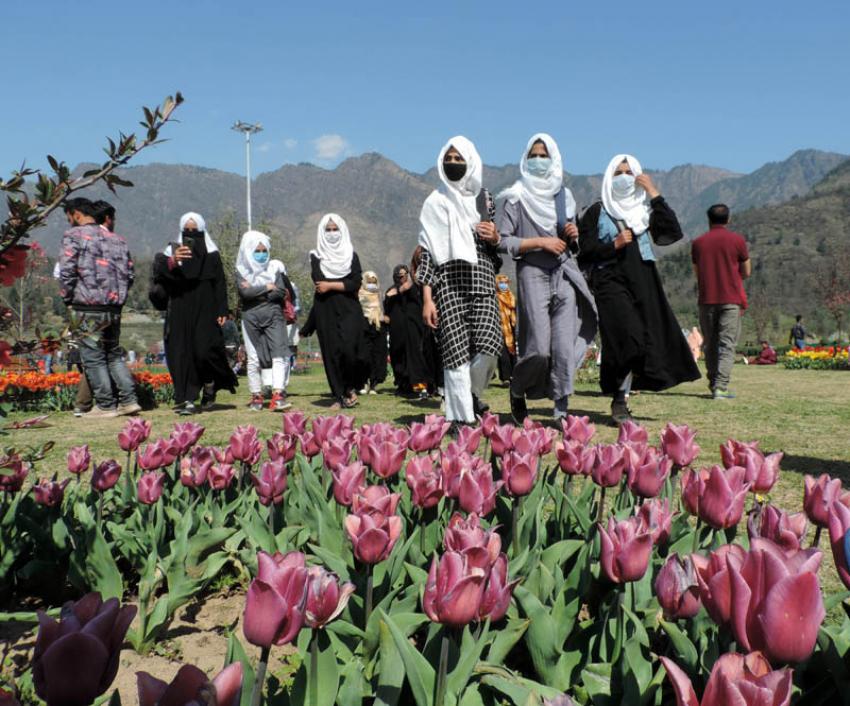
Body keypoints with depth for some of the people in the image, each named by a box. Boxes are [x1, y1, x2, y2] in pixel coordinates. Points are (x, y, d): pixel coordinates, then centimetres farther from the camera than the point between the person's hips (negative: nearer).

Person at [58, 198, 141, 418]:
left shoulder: (74, 236, -5)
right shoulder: (117, 239, 13)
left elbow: (66, 272, -11)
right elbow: (129, 274, 11)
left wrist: (68, 298, 2)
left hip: (88, 308, -6)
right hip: (114, 307, 6)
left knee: (93, 357, 3)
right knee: (114, 354, 16)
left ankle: (106, 406, 4)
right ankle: (129, 400, 11)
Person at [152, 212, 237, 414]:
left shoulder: (212, 255, 6)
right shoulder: (173, 251, 6)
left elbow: (220, 284, 5)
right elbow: (159, 273, -10)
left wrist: (222, 311, -3)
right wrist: (171, 261, -30)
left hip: (204, 312, -1)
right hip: (180, 312, 1)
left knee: (204, 351, -11)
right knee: (182, 354, -1)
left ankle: (210, 386, 16)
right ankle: (186, 399, 4)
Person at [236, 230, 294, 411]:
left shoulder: (275, 268, 9)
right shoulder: (242, 271, 7)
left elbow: (281, 292, -3)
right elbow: (244, 292, -11)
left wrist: (255, 292, -7)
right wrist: (267, 287, -6)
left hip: (273, 316, 0)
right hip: (251, 318, 0)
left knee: (279, 354, -12)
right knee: (253, 358, 4)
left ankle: (277, 396, -17)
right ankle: (256, 396, 13)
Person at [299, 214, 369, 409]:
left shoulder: (351, 255, 7)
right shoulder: (316, 257, 10)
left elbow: (356, 283, -4)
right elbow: (318, 284, 9)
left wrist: (331, 286, -7)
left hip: (349, 310, -1)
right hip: (325, 312, 1)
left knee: (349, 349, -16)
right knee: (331, 353, -2)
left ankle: (351, 388, 7)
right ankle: (339, 396, 5)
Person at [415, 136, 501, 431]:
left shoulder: (484, 198, 16)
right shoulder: (435, 202, 8)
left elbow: (498, 246, 24)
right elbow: (427, 251, 2)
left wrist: (496, 238, -1)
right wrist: (427, 298, -5)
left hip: (482, 279, 2)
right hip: (448, 282, -2)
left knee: (488, 346, -13)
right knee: (455, 349, -7)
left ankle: (470, 392, 16)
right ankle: (460, 416, 4)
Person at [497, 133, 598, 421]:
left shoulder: (564, 195, 17)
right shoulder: (516, 196, 2)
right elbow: (503, 241, -6)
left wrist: (574, 235, 3)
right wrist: (540, 241, -12)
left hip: (565, 275, 4)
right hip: (533, 274, -4)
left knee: (565, 348, -3)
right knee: (539, 349, -10)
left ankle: (562, 411, 3)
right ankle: (517, 390, 19)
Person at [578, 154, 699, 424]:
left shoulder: (645, 209, 17)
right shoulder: (597, 211, 8)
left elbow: (674, 232, 1)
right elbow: (585, 250, 1)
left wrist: (655, 195, -1)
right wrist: (614, 245, -13)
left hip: (643, 283, 4)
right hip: (611, 282, -4)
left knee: (649, 342, -1)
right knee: (631, 340, -20)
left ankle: (619, 400, 10)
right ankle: (619, 401, -9)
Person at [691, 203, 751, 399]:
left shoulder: (698, 243, 6)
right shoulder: (737, 240, -1)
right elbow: (747, 272, 5)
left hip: (706, 300, 3)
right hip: (731, 300, -2)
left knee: (710, 344, 11)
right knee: (727, 344, -3)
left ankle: (713, 384, 15)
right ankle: (721, 386, -13)